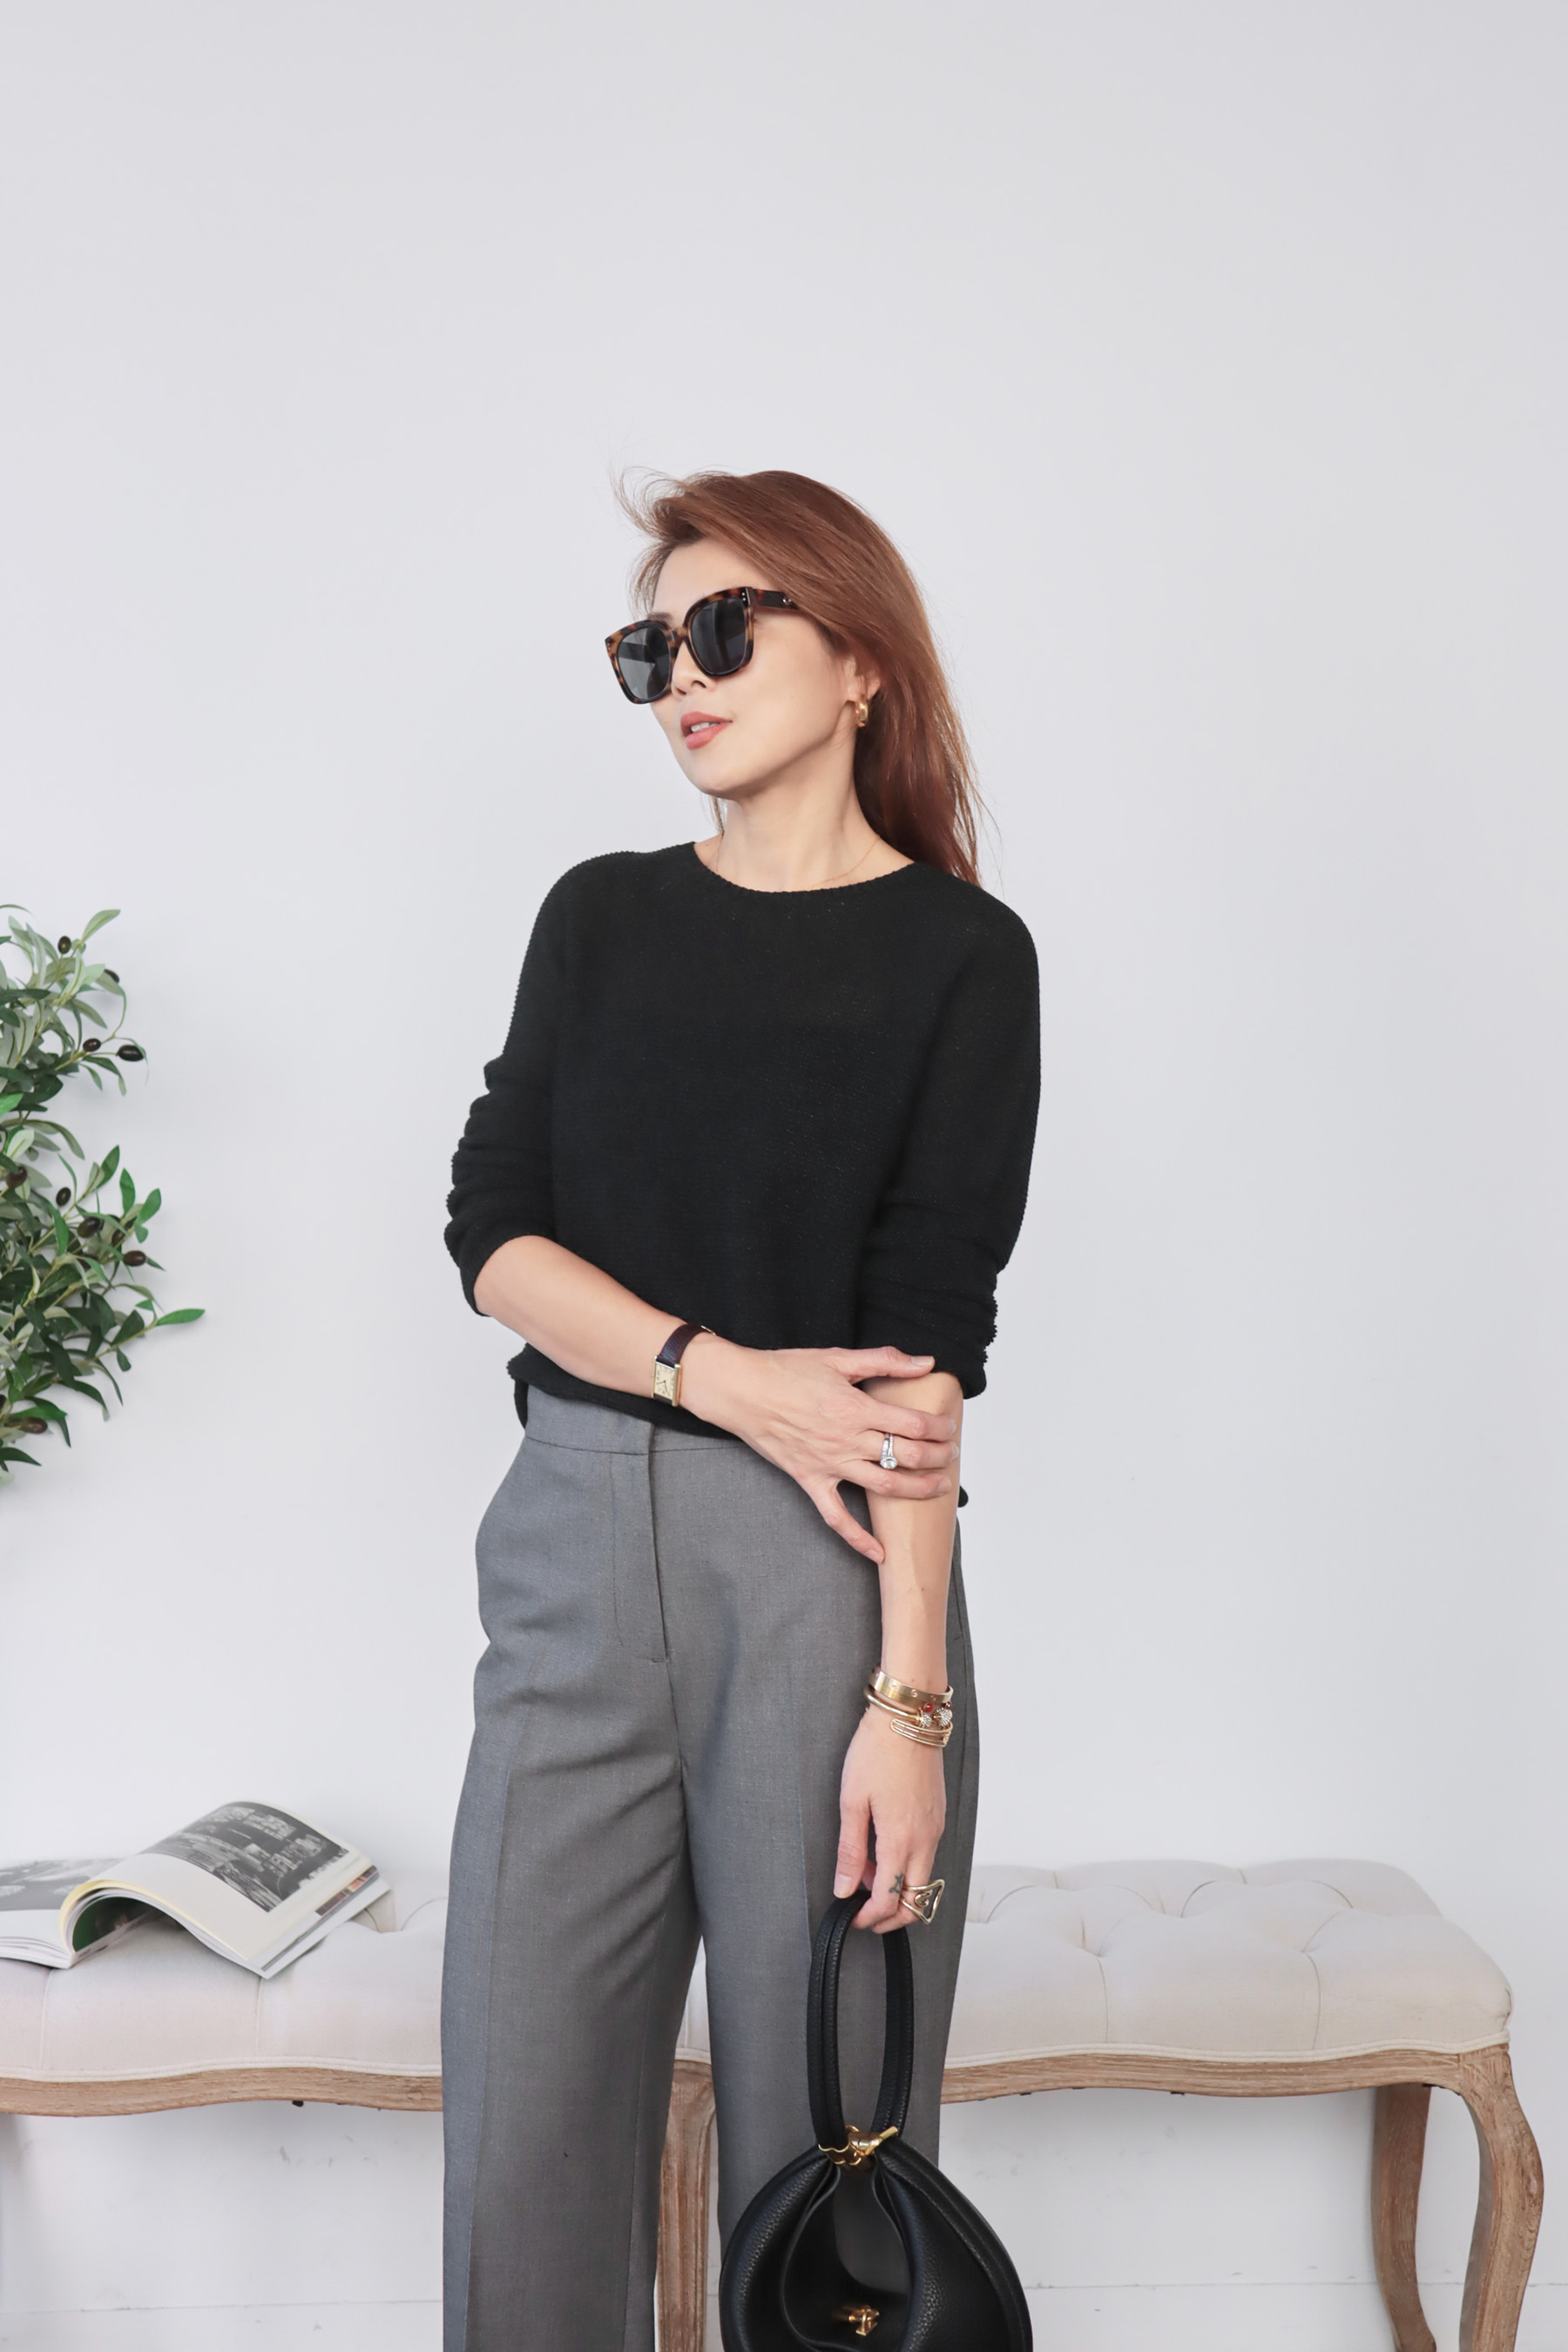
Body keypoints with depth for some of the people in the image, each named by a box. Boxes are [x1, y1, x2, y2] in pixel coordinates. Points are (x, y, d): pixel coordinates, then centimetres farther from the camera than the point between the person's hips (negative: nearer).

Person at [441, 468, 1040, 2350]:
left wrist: (908, 1694, -14)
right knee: (525, 2135, 7)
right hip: (572, 1546, 4)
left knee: (818, 2140, 6)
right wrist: (728, 1375, -11)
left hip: (823, 1564, -3)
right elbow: (492, 1230, 4)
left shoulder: (957, 952, -1)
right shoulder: (601, 920, 12)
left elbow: (925, 1342, -9)